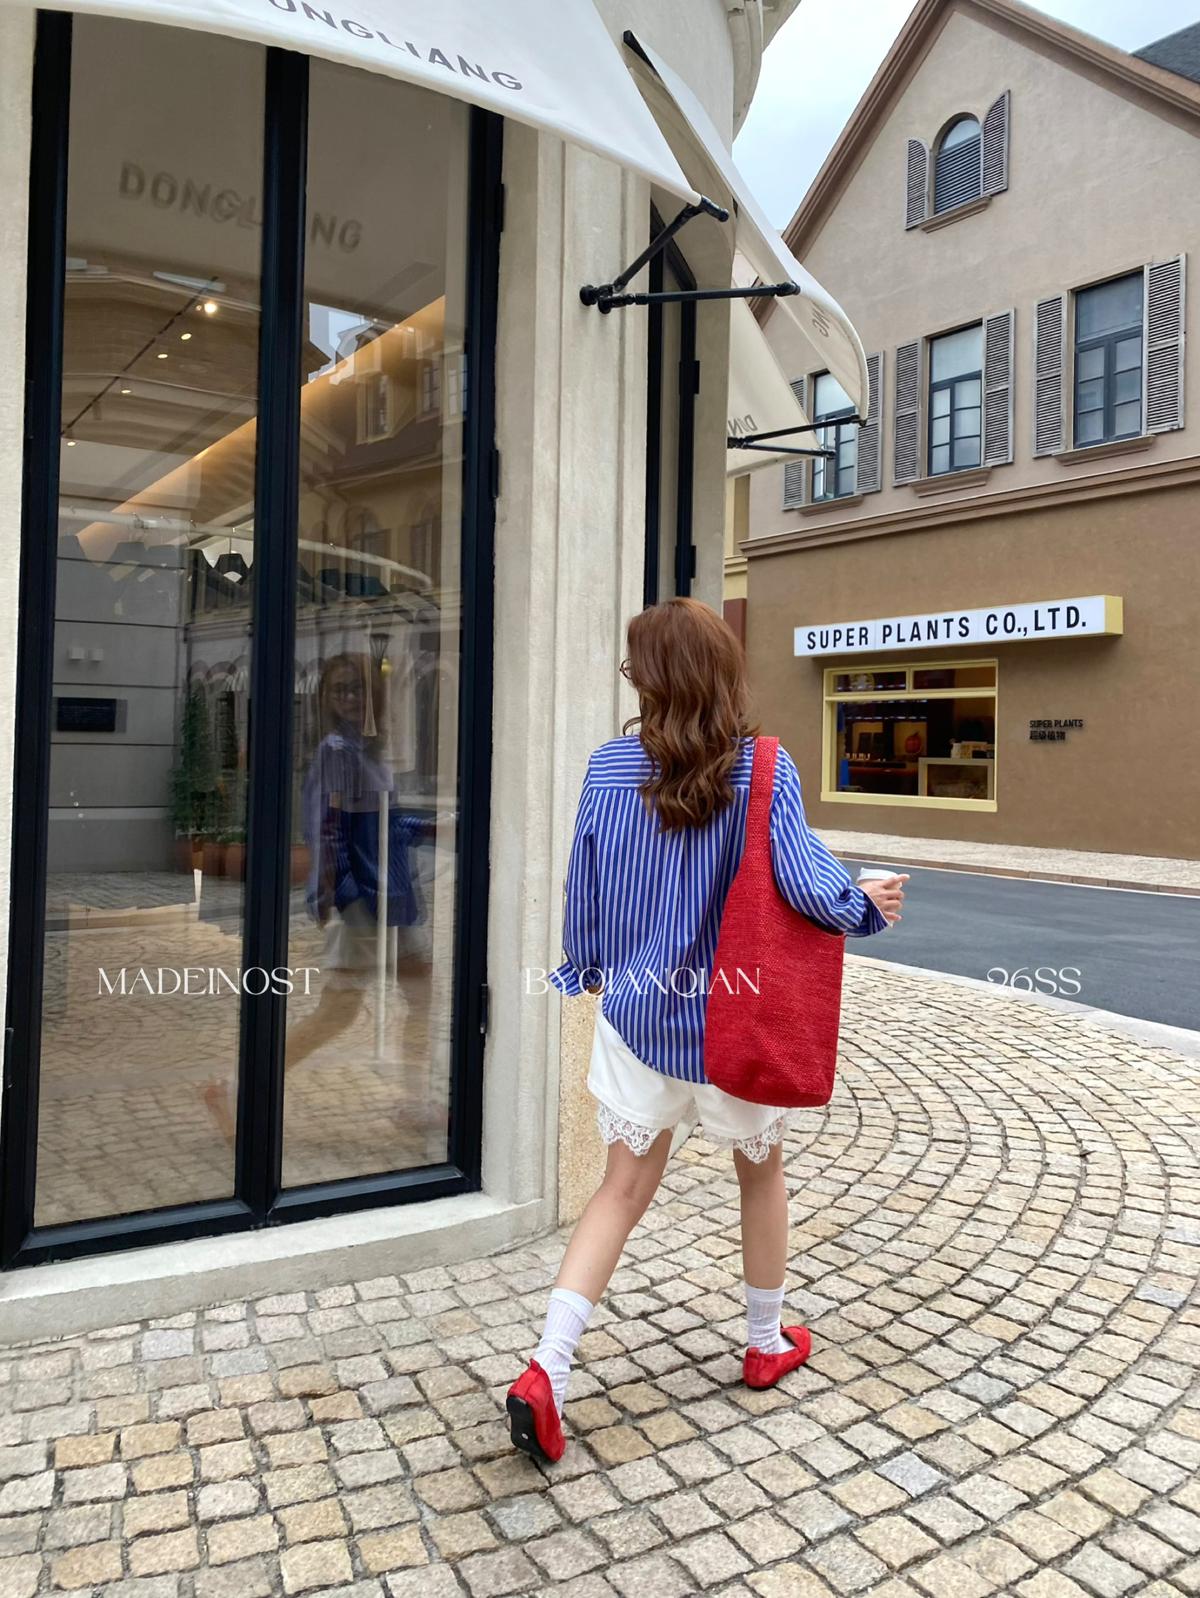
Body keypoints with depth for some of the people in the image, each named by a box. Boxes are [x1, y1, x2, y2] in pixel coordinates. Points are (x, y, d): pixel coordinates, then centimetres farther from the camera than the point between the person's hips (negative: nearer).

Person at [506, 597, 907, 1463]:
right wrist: (866, 905, -1)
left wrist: (589, 970, 18)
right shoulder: (763, 768, -15)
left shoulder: (610, 766, -7)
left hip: (638, 1011, 2)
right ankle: (767, 1344, 40)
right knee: (762, 1170, 22)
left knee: (624, 1187, 12)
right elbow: (804, 879, -22)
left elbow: (584, 882, 1)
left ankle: (546, 1374, 4)